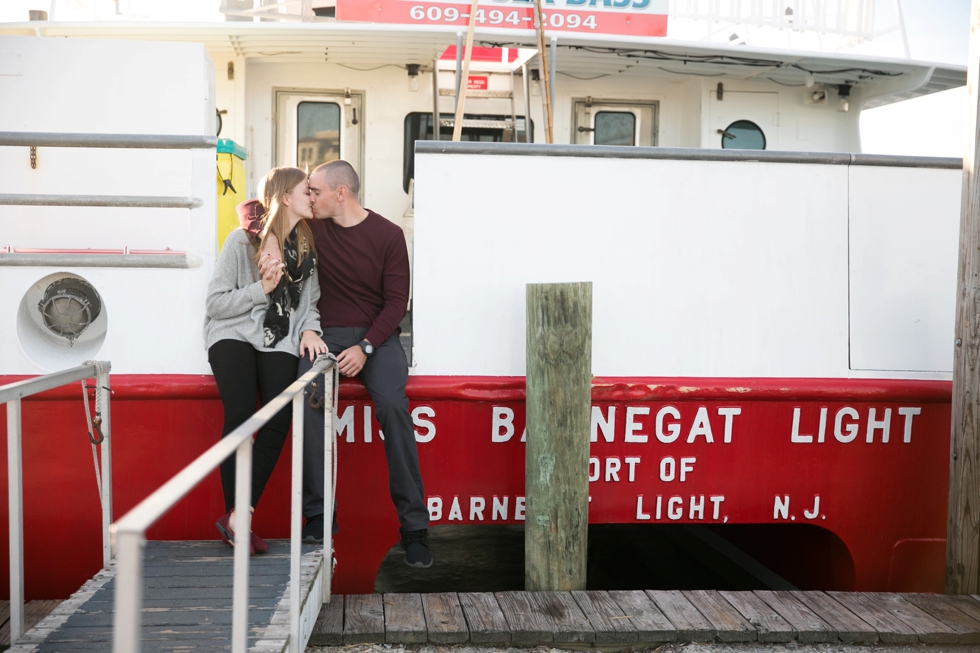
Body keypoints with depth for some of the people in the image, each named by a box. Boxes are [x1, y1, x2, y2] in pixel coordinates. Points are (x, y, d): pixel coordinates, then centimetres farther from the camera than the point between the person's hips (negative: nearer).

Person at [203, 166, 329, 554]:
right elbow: (215, 303, -5)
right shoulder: (242, 239, -5)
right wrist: (262, 289, -16)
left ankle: (236, 520, -13)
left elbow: (309, 303, 18)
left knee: (279, 420, -20)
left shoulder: (307, 246, 11)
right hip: (234, 334, -4)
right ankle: (235, 516, -12)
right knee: (240, 416, -26)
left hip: (280, 341, 4)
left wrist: (309, 329, -3)